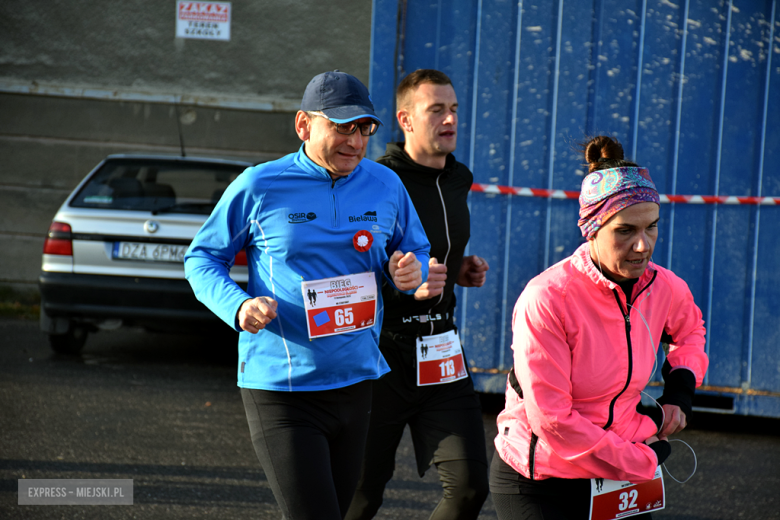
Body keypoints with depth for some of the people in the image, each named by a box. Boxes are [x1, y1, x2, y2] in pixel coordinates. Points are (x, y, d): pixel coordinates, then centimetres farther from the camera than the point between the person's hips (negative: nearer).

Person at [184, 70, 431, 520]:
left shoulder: (386, 186, 5)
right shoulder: (259, 187, -6)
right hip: (280, 390, -5)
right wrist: (239, 305, -17)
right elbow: (201, 258, 4)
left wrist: (411, 271, -8)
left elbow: (418, 254, 18)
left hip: (356, 383, 5)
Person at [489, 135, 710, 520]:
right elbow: (551, 419, -21)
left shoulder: (663, 287, -3)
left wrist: (681, 384, 4)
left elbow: (690, 329, 23)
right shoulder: (547, 298, -21)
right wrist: (642, 462, -15)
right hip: (538, 484, -5)